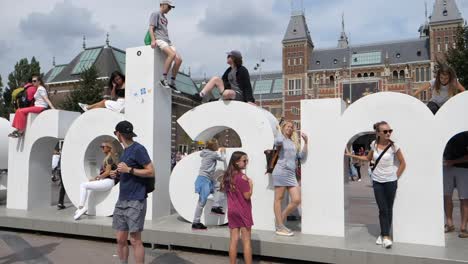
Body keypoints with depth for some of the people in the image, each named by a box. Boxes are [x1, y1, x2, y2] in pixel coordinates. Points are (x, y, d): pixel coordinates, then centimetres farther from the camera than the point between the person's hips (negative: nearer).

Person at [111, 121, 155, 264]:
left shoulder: (138, 149, -11)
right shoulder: (125, 150, 15)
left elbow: (151, 172, -14)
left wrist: (128, 170, -18)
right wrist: (118, 173, 7)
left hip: (136, 201, -8)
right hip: (122, 200, 8)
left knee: (135, 240, -4)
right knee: (120, 239, 10)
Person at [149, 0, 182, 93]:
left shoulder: (165, 18, 29)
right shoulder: (155, 14, 5)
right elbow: (151, 28, -6)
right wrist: (153, 40, -22)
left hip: (167, 41, 8)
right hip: (159, 40, -8)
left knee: (179, 59, -10)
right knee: (172, 54, -33)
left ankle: (172, 83, -3)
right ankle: (164, 79, -30)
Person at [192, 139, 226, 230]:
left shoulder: (205, 152, 9)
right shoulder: (214, 154, -12)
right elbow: (223, 159, 3)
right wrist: (222, 152, 23)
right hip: (204, 179, -9)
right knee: (202, 201, -7)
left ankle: (215, 207, 15)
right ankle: (195, 223, -2)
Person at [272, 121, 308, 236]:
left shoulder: (294, 142, 22)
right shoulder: (281, 139, 3)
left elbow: (302, 156, 15)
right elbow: (278, 142, -23)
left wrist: (306, 142, 7)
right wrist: (282, 132, -3)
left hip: (292, 173, 6)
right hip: (281, 171, -6)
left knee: (296, 200, -2)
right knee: (278, 198, -1)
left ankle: (280, 220, 14)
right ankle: (280, 227, 4)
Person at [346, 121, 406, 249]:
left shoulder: (393, 146, -10)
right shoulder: (374, 144, -1)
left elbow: (403, 163, 1)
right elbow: (368, 158, 15)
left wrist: (396, 177, -1)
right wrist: (352, 155, 11)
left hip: (390, 181, -2)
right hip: (377, 181, 2)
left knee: (389, 209, 7)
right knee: (382, 209, 0)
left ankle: (384, 235, 19)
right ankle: (385, 236, 6)